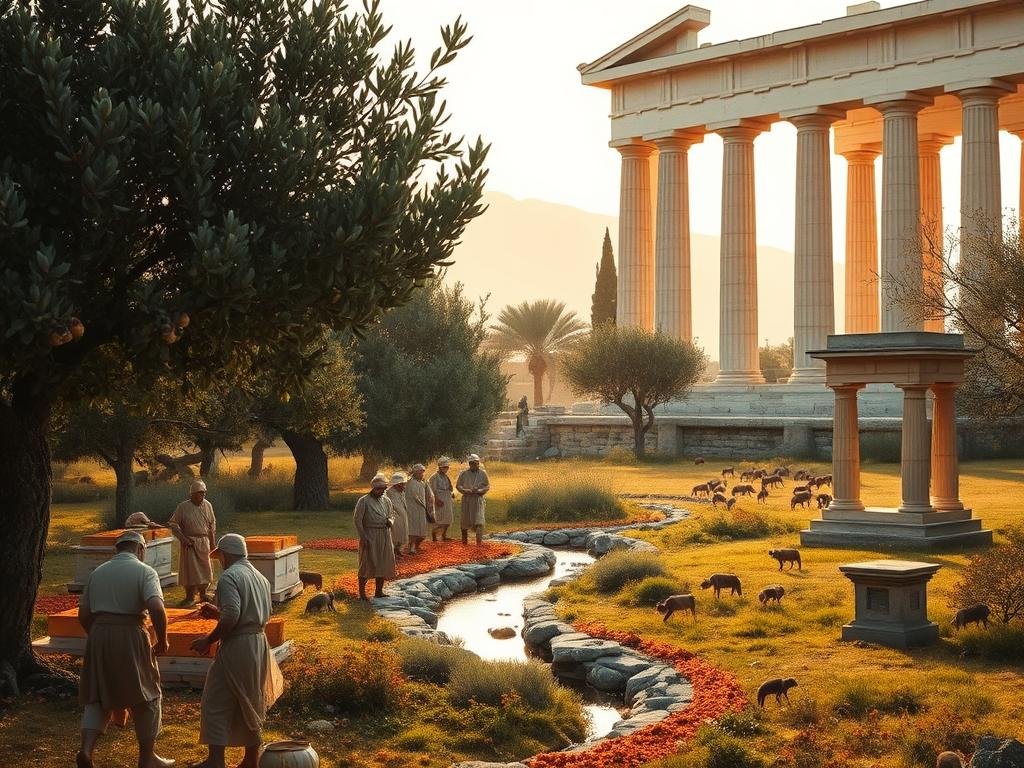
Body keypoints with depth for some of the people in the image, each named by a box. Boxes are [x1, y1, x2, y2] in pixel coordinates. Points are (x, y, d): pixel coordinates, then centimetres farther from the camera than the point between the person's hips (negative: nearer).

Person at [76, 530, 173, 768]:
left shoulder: (98, 572, 13)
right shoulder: (144, 571, -3)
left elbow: (83, 615, 14)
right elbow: (156, 608, -18)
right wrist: (162, 640, -5)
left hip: (98, 636, 4)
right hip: (131, 636, -4)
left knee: (98, 697, 14)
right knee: (146, 697, 11)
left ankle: (86, 749, -7)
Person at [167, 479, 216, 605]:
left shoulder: (207, 505, 2)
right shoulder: (183, 507, -9)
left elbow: (212, 524, 12)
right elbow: (173, 524, -4)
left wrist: (212, 541, 12)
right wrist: (183, 539, -11)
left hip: (204, 542, 4)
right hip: (190, 542, -4)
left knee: (205, 568, 10)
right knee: (190, 569, -4)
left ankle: (203, 593, 26)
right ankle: (190, 596, 6)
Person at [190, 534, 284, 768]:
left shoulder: (229, 577, -13)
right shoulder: (260, 578, 15)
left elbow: (231, 617, -24)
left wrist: (208, 640, -12)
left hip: (236, 647, -8)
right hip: (259, 644, 8)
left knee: (216, 704, -1)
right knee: (251, 704, 16)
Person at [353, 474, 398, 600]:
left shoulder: (386, 500, 9)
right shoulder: (364, 501, -8)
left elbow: (392, 514, 21)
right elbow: (357, 520, -9)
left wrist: (390, 521, -4)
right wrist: (363, 537, -14)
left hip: (385, 536, 6)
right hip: (370, 536, -6)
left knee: (383, 565, 10)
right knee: (367, 565, -4)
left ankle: (379, 591, 22)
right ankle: (362, 593, 4)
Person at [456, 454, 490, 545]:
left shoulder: (483, 474, 2)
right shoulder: (463, 473, 2)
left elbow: (487, 486, 4)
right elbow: (458, 485, 2)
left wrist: (479, 490, -15)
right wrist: (466, 490, -16)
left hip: (478, 499, -1)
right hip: (467, 499, 1)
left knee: (479, 520, -11)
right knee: (465, 520, 9)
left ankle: (479, 541, -12)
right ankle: (464, 539, 29)